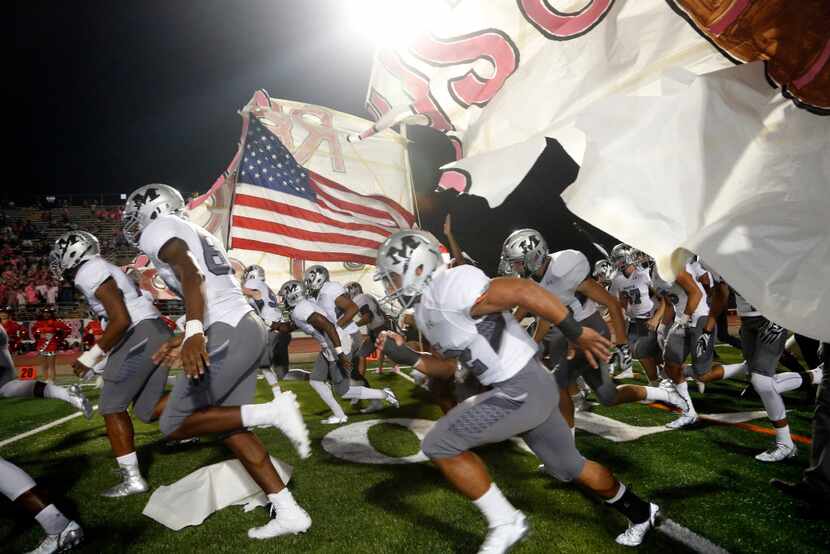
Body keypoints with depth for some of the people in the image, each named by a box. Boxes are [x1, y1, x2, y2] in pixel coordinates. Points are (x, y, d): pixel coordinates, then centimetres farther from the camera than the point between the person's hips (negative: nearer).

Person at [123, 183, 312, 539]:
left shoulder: (159, 229, 0)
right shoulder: (193, 233, 27)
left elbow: (191, 275, -20)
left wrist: (193, 332, -34)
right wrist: (184, 339, 32)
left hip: (228, 337, -9)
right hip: (247, 327, 9)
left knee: (174, 426, 3)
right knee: (230, 428, 14)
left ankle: (272, 412, -10)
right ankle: (288, 513, 13)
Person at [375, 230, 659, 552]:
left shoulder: (448, 287, -22)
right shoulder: (425, 311, 9)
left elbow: (523, 290, -27)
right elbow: (448, 367, 18)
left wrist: (577, 333, -23)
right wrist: (408, 357, 5)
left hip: (522, 390, -10)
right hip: (528, 390, 10)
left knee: (439, 445, -7)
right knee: (568, 466, 24)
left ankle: (505, 523, 7)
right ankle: (641, 513, 46)